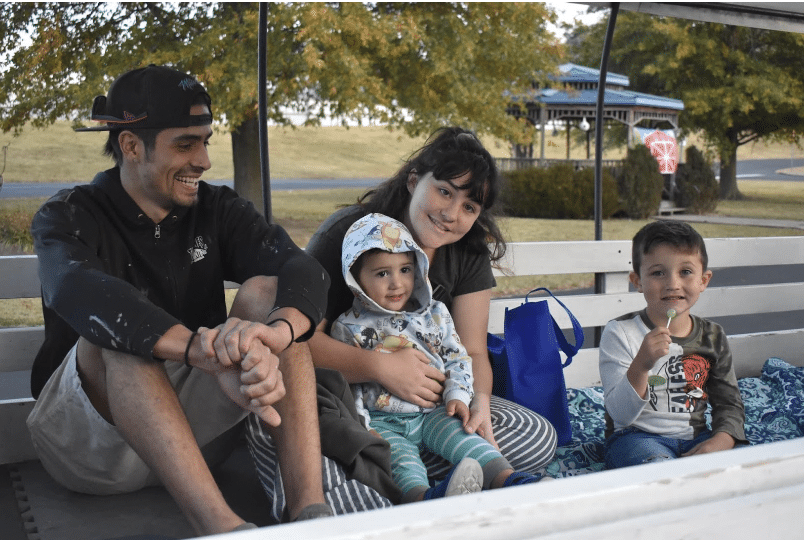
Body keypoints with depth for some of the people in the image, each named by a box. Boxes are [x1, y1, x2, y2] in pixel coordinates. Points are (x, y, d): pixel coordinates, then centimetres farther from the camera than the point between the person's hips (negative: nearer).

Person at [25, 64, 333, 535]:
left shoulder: (217, 209, 3)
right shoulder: (68, 218, -7)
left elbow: (304, 270, -15)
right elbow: (77, 293, -32)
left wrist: (276, 333, -40)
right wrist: (206, 353, -49)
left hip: (194, 432, 3)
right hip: (86, 439, -3)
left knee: (265, 292, -18)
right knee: (115, 332, -31)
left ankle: (311, 506, -30)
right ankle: (219, 523, -43)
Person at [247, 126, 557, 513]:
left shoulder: (470, 256, 4)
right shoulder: (346, 233, -10)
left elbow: (472, 352, 2)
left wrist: (479, 401, -21)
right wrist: (381, 367, -28)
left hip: (429, 402, 5)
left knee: (538, 439, -16)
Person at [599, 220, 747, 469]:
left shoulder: (712, 336, 6)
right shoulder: (620, 333, -8)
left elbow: (729, 403, 12)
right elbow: (621, 416, -14)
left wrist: (721, 440, -11)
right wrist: (641, 365, -31)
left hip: (695, 438, 4)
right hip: (637, 436, -4)